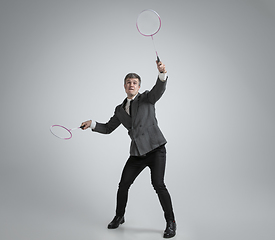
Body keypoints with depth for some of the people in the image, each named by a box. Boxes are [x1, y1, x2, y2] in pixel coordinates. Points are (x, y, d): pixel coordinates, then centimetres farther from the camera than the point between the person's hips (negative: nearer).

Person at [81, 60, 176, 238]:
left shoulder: (147, 98, 1)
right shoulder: (120, 110, 14)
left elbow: (159, 90, -20)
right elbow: (108, 128, 19)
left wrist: (162, 74, -40)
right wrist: (92, 123, 3)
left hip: (156, 149, -5)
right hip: (137, 153, 5)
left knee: (158, 184, -16)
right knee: (123, 185, 7)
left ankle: (171, 222, 2)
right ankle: (119, 217, 31)